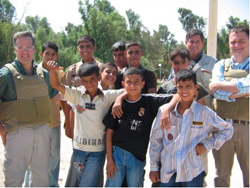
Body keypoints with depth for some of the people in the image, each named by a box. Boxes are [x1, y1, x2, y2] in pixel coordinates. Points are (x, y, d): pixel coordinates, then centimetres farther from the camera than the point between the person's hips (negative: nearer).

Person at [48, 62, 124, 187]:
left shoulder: (108, 96, -5)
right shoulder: (77, 95, 0)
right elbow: (56, 85, -3)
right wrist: (53, 71, -21)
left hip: (97, 150, -2)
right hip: (79, 148, 3)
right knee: (83, 181, 18)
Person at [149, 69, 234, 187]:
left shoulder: (205, 113, -2)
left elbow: (227, 130, 9)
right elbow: (155, 140, 6)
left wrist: (208, 145, -2)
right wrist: (153, 167, 7)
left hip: (193, 174, -1)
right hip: (167, 172, 1)